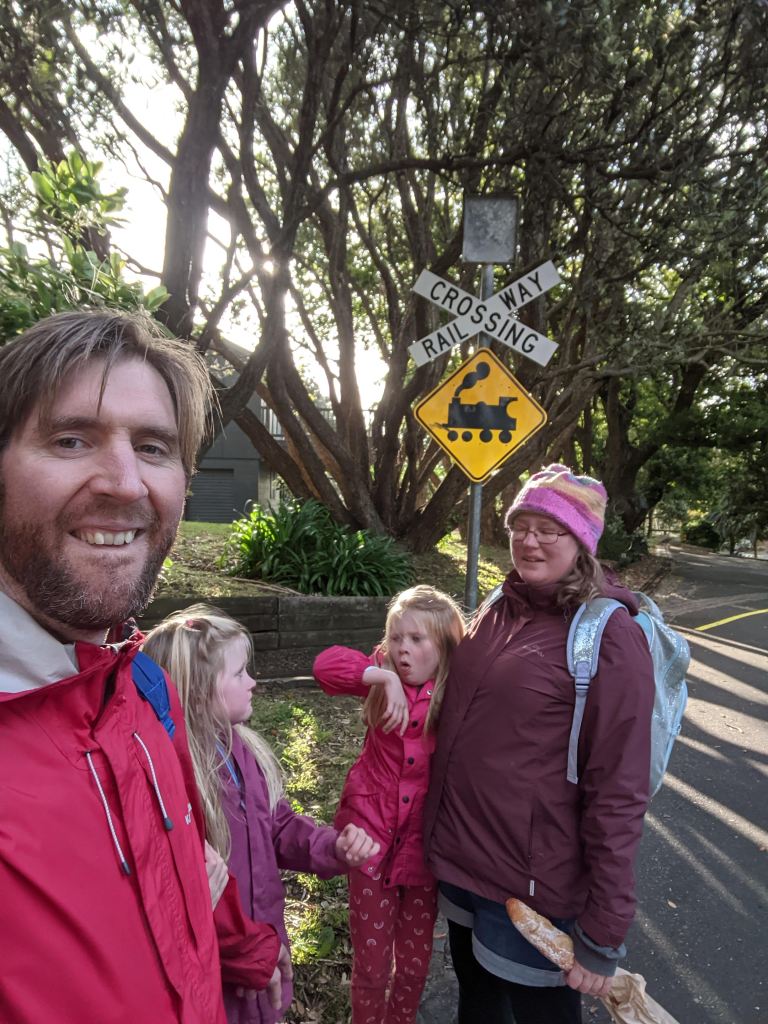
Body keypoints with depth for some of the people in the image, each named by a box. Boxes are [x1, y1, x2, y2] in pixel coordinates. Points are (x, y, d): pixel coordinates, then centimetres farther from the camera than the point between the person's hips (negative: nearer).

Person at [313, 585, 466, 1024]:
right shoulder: (384, 677, -9)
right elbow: (326, 663, -24)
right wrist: (384, 676, -33)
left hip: (425, 840, 0)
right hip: (373, 834, 0)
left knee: (416, 956, 20)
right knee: (371, 956, 14)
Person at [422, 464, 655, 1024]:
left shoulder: (609, 637, -19)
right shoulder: (497, 610, 1)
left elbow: (617, 795, -19)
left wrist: (604, 932, -17)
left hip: (532, 883, -6)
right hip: (457, 858, 6)